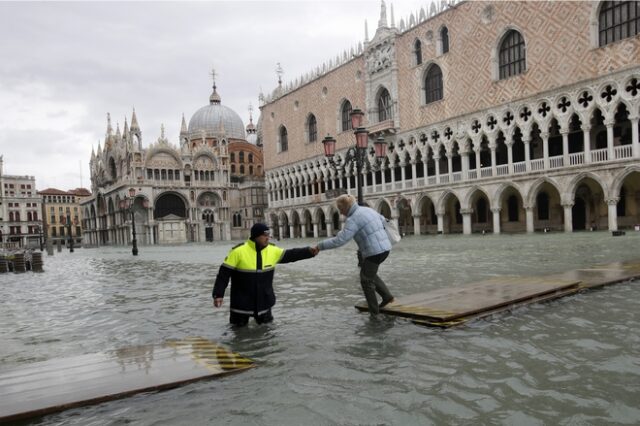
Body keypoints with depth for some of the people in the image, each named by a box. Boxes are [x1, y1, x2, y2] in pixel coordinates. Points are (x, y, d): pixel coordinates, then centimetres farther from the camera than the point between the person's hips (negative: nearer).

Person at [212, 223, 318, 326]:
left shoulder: (273, 250, -3)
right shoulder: (238, 251, -17)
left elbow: (291, 254, 3)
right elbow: (224, 273, -13)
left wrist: (309, 251, -10)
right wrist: (218, 294, -15)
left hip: (264, 302, 4)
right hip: (242, 303, -4)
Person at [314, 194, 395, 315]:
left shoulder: (353, 220, -16)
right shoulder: (367, 210, 11)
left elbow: (339, 240, -22)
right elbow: (382, 220, 28)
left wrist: (320, 246, -13)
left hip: (374, 252, -9)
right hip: (384, 248, 9)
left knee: (366, 280, 10)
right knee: (370, 274, 27)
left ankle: (374, 310, 20)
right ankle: (387, 296, 20)